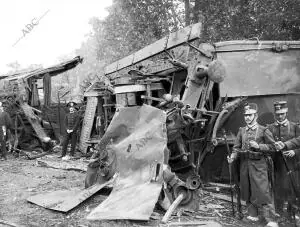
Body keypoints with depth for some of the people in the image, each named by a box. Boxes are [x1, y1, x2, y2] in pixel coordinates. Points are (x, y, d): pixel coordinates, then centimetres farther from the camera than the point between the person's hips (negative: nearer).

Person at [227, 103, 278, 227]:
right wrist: (233, 156, -10)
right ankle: (253, 215, 27)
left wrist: (258, 146, -16)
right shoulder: (242, 130, 9)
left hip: (258, 164, -5)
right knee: (247, 191, 12)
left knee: (263, 191, -7)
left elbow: (272, 146, -3)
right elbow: (237, 147, 8)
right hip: (244, 163, 5)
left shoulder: (263, 130, -3)